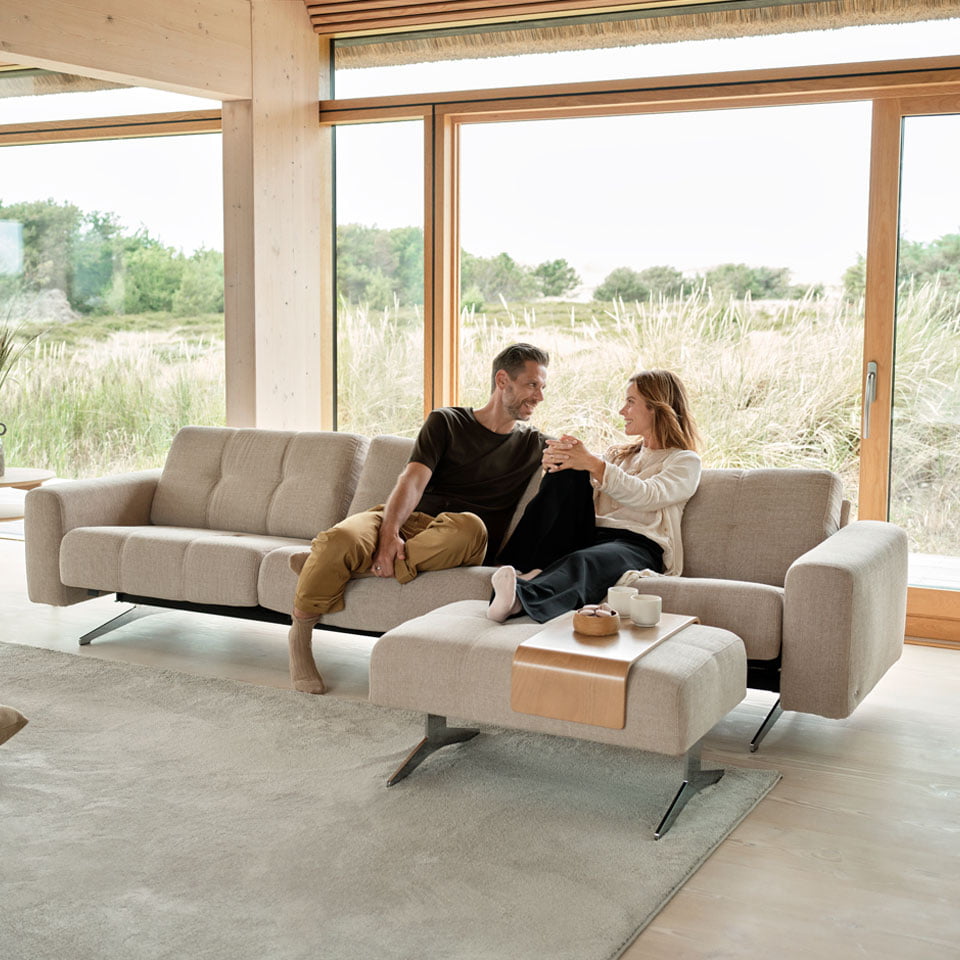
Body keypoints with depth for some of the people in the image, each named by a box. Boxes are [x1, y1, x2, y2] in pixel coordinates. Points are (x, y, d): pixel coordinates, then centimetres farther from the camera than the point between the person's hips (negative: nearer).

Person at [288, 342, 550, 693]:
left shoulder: (533, 444, 22)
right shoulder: (446, 422, 13)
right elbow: (413, 481, -2)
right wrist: (390, 532, -21)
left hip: (450, 543, 1)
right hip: (409, 520, -1)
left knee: (469, 527, -38)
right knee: (341, 539, -34)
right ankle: (300, 631, -9)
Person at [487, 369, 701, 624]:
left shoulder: (686, 461, 11)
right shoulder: (618, 454, 32)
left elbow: (646, 497, -10)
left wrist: (594, 464, -22)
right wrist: (553, 464, -6)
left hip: (638, 544, -5)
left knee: (583, 563, -39)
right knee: (567, 473, -19)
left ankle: (519, 598, -68)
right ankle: (539, 570, -33)